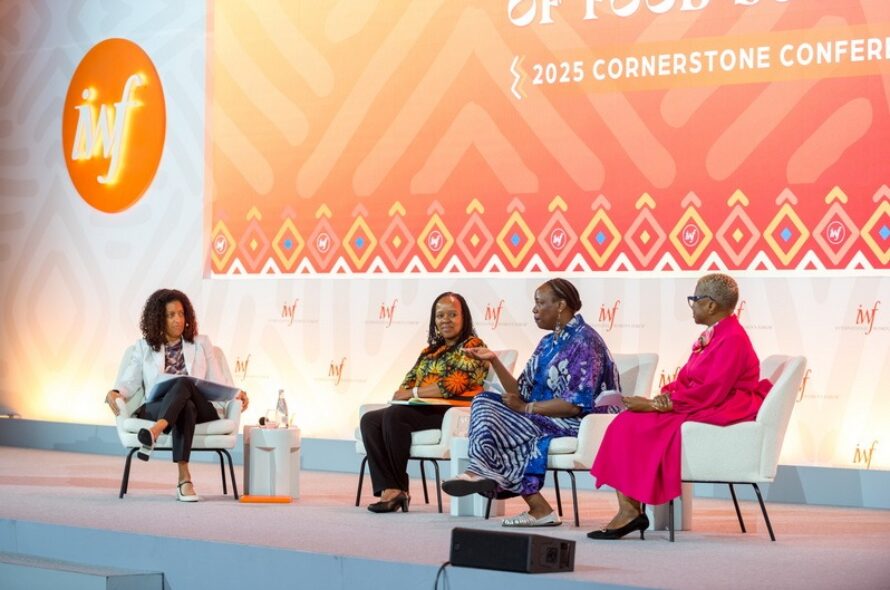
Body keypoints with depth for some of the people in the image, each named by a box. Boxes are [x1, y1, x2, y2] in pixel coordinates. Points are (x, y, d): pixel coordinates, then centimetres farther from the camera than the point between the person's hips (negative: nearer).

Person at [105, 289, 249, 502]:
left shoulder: (201, 344, 21)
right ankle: (184, 478, -57)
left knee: (183, 384, -38)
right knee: (185, 408, -40)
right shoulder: (143, 348, 19)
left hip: (201, 410, 0)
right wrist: (114, 393, -15)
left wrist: (236, 394, -5)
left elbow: (217, 383, 16)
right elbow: (129, 382, 8)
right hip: (156, 409, 0)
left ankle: (154, 432, -66)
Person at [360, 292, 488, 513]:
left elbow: (454, 385, -14)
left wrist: (412, 393, -11)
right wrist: (402, 392, -7)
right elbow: (408, 382, 18)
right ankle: (389, 490, -27)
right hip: (422, 410, 8)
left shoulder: (472, 346, 0)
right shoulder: (431, 349, 25)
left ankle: (398, 488, -20)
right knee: (370, 420, -14)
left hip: (453, 412, -8)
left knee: (393, 415, -30)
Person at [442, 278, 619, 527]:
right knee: (485, 401, -9)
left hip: (574, 424, -9)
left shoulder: (584, 341, -13)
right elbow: (521, 393, 10)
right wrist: (494, 360, -1)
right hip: (545, 419, 9)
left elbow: (577, 404, -22)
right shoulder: (548, 343, 16)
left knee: (493, 424, -23)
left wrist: (527, 408, -16)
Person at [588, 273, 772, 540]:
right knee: (627, 422, -9)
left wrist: (656, 405, -19)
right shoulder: (711, 335, 18)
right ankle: (628, 510, -20)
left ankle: (631, 510, -16)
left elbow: (711, 392, -22)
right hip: (701, 408, 10)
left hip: (722, 414, -10)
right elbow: (686, 378, 19)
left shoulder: (732, 339, -15)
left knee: (639, 425, -21)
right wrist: (665, 396, -5)